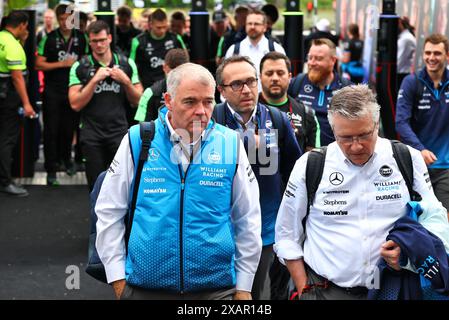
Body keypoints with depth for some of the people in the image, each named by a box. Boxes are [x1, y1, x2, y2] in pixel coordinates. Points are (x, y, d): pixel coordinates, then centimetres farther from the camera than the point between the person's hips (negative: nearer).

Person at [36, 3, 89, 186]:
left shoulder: (81, 37, 4)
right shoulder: (49, 38, -5)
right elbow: (39, 64, -7)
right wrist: (62, 64, -13)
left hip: (73, 90, 3)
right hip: (52, 91, -2)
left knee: (69, 128, 12)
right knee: (51, 131, -2)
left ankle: (66, 158, 36)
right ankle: (51, 169, 3)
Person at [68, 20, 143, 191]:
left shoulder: (127, 64, 5)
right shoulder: (80, 67, 1)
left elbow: (137, 101, 7)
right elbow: (75, 104, -7)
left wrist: (126, 81, -9)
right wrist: (95, 80, -15)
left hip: (119, 132, 0)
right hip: (92, 135, 0)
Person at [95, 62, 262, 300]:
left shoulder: (231, 144, -1)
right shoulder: (137, 141, -3)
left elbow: (247, 220, 6)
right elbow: (109, 213, 3)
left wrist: (243, 287, 5)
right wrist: (118, 280, -1)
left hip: (216, 287, 1)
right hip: (144, 287, 0)